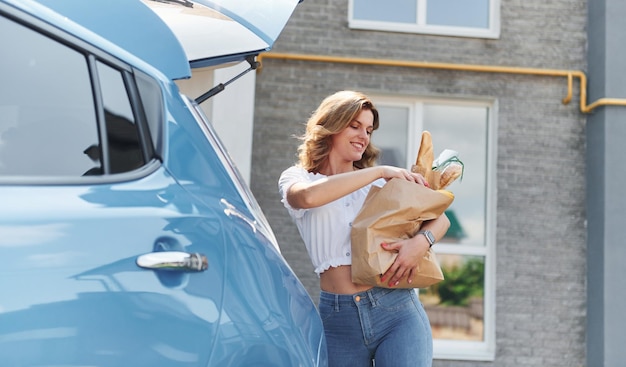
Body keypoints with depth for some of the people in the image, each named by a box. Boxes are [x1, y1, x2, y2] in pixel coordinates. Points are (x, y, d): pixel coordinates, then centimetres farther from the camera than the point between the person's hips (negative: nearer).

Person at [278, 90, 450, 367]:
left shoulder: (381, 183, 14)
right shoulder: (296, 179, 8)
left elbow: (440, 219, 7)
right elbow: (308, 196, -17)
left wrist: (421, 241, -16)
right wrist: (379, 171, -14)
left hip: (396, 309, 1)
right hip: (337, 317, 0)